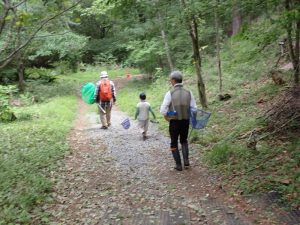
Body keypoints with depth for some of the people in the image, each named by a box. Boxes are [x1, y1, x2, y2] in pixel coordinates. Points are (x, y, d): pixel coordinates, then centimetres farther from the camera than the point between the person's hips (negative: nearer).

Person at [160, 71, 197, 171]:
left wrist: (166, 117, 3)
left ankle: (179, 165, 15)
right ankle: (186, 161, 10)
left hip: (174, 122, -3)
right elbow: (194, 108, -2)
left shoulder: (170, 93, -13)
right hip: (186, 121, 3)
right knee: (184, 141, 25)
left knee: (174, 143, 16)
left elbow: (163, 110, -16)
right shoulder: (188, 92, -3)